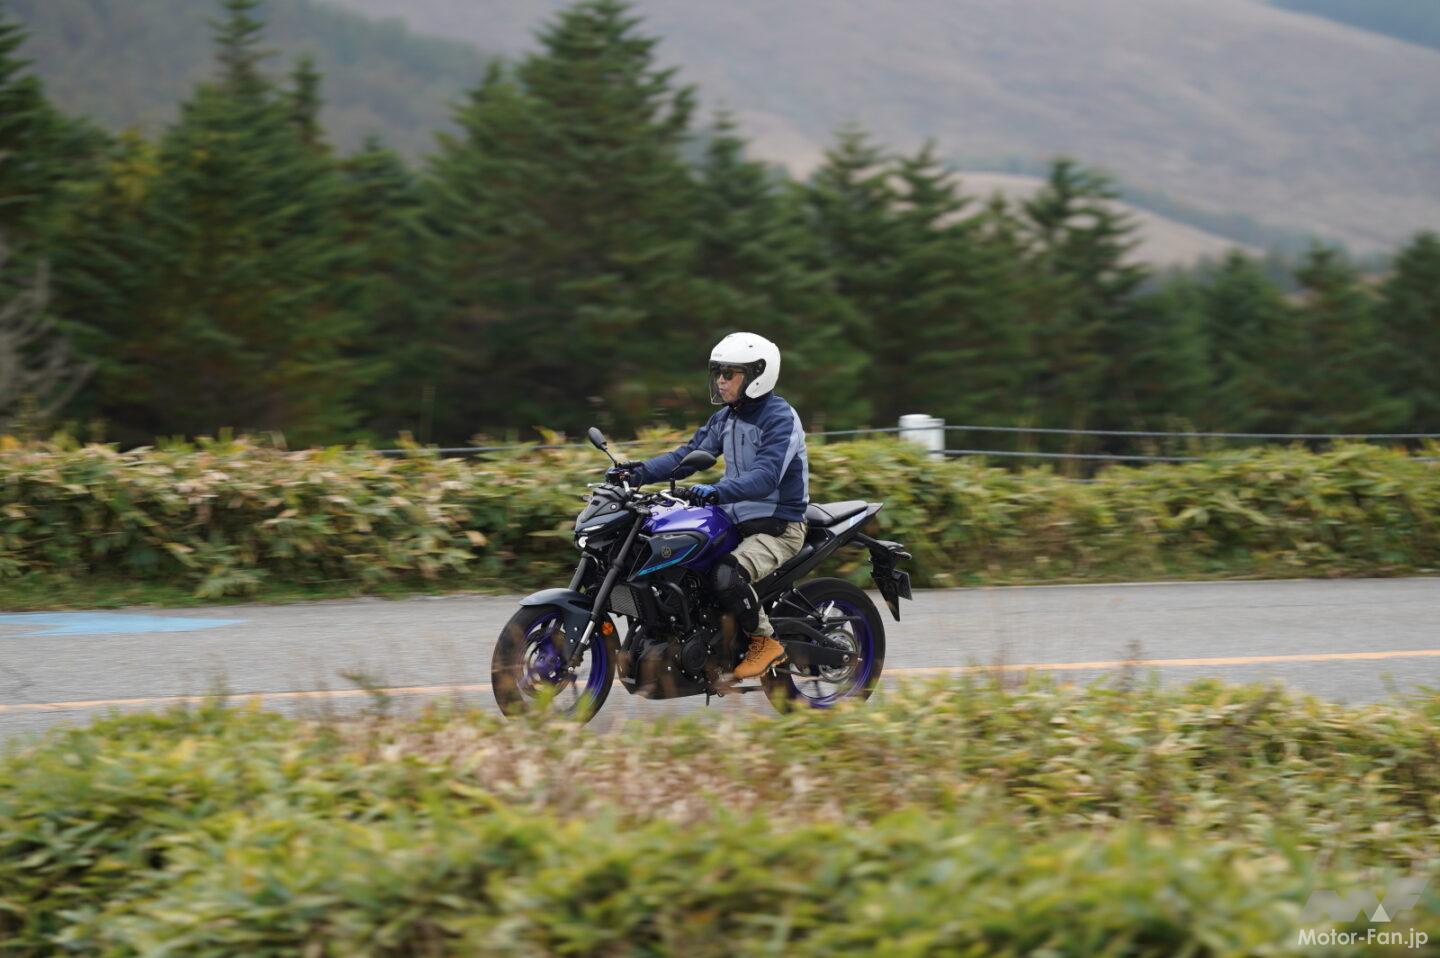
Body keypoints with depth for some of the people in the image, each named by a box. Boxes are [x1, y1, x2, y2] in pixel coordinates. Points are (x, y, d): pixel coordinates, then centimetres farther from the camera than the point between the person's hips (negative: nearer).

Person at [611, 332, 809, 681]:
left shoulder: (781, 418, -16)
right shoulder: (725, 417, 12)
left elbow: (766, 477, -29)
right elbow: (688, 455, 10)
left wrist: (718, 491, -43)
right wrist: (641, 472, -6)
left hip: (778, 527, -9)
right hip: (738, 521, 9)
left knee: (726, 576, -33)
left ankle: (765, 643, -12)